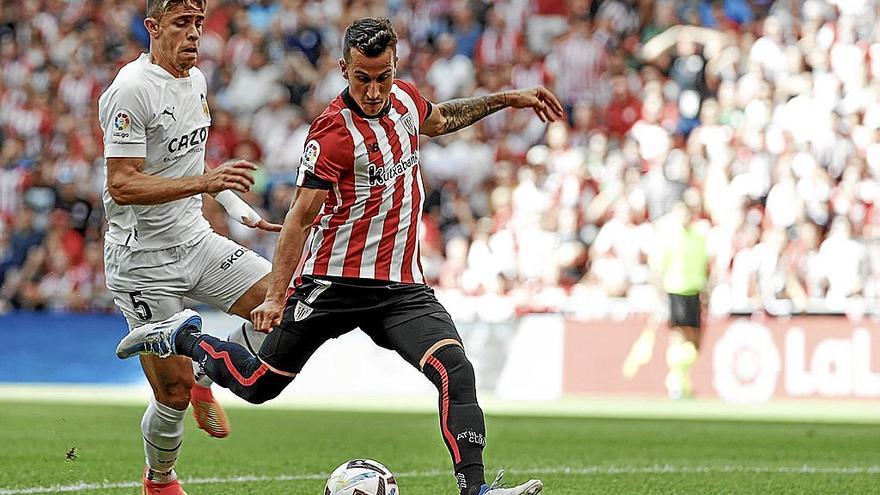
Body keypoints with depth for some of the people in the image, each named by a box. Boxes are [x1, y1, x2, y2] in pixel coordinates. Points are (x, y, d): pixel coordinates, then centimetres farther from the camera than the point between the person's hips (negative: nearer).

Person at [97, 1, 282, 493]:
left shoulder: (196, 79, 8)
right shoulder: (132, 90, -19)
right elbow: (122, 186, -24)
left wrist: (239, 207, 21)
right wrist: (204, 182, -32)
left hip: (195, 240, 7)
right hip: (144, 259, -7)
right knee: (173, 395, -4)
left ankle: (205, 379, 14)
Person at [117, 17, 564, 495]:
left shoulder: (405, 98, 5)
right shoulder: (333, 131, -18)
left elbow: (439, 119, 31)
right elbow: (301, 216, -18)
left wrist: (507, 98, 29)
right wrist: (276, 297, -22)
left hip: (401, 286, 5)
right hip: (335, 283, -5)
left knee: (455, 370, -19)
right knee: (258, 385, 7)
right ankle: (184, 338, 33)